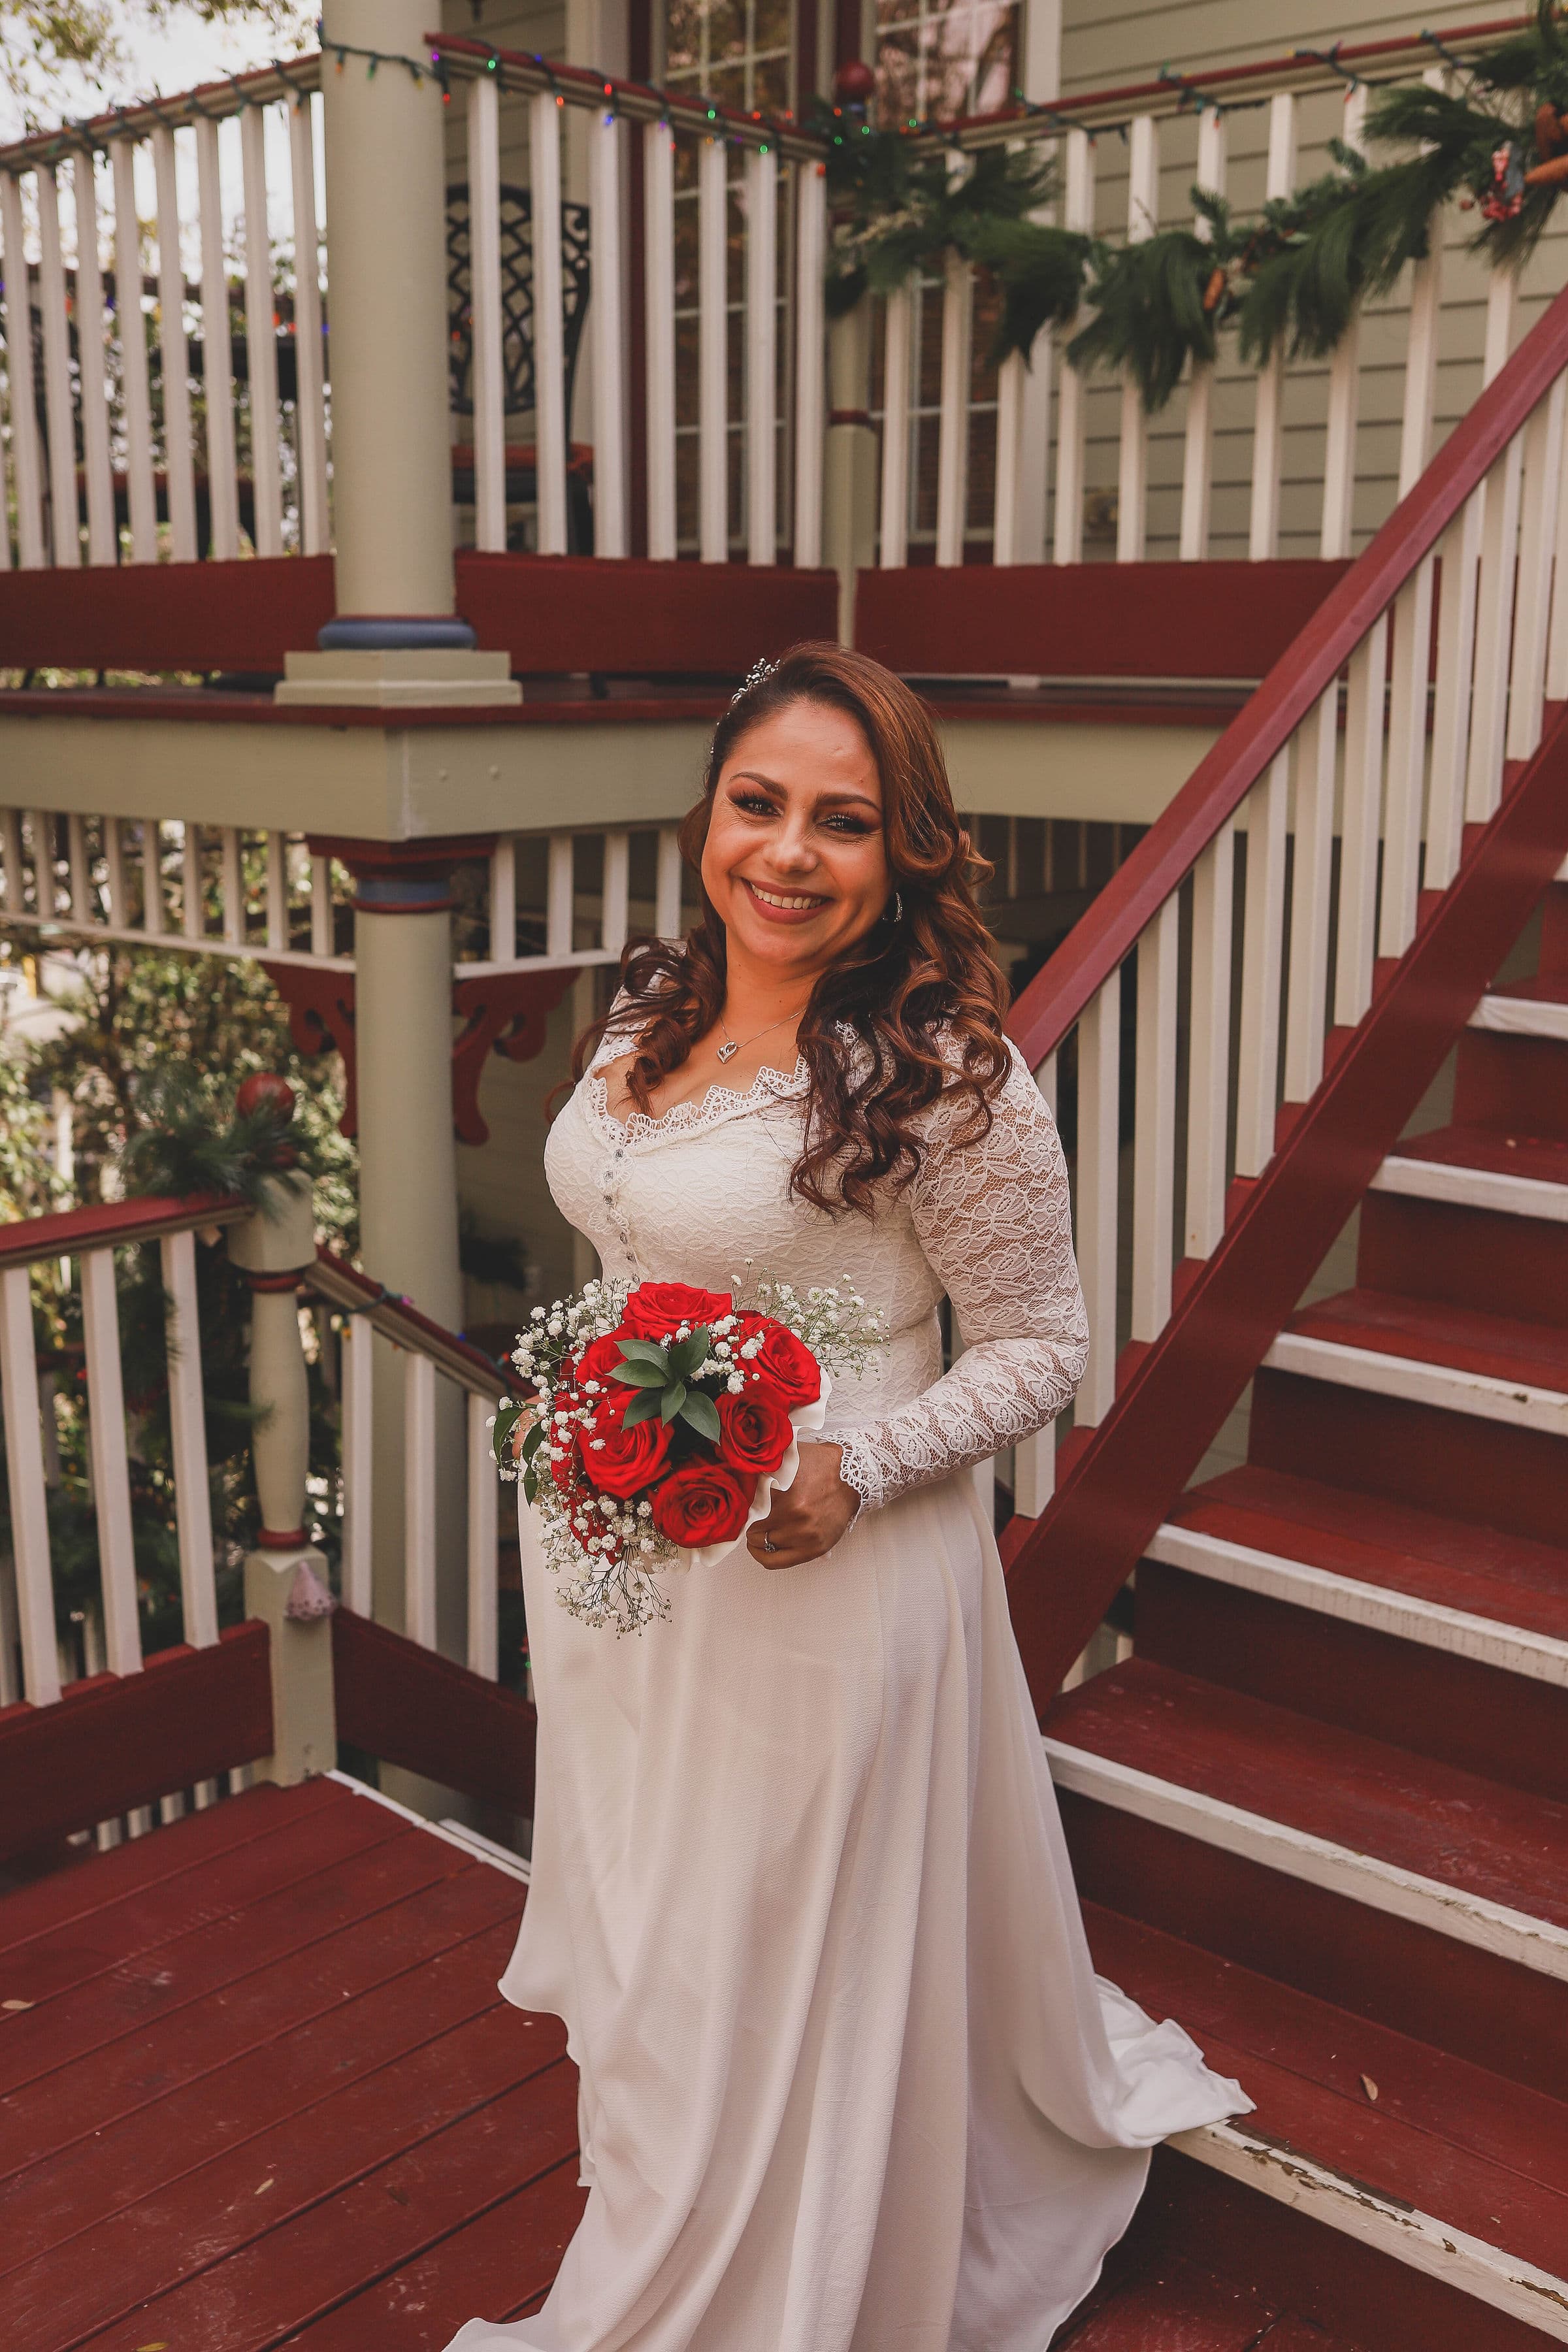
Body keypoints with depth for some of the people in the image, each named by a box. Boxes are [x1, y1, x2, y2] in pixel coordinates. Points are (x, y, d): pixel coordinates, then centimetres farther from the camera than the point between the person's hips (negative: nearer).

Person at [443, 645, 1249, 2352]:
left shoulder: (947, 1077, -20)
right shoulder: (654, 1008, 2)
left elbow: (1039, 1348, -13)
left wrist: (854, 1471, -25)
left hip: (808, 1580, -7)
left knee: (779, 1976, 10)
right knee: (647, 1950, 24)